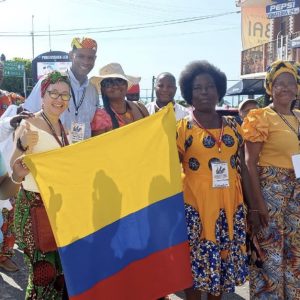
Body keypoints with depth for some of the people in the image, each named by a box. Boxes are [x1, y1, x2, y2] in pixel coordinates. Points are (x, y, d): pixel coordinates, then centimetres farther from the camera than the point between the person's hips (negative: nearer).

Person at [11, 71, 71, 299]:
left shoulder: (64, 129, 10)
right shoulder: (28, 127, -12)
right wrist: (23, 146, -38)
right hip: (35, 206, -7)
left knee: (63, 267, 13)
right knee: (44, 271, -3)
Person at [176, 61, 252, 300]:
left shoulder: (232, 127, 7)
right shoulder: (182, 128, -5)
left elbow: (242, 167, 12)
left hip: (230, 205, 4)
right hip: (196, 206, -4)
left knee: (224, 262, 15)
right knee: (197, 263, 5)